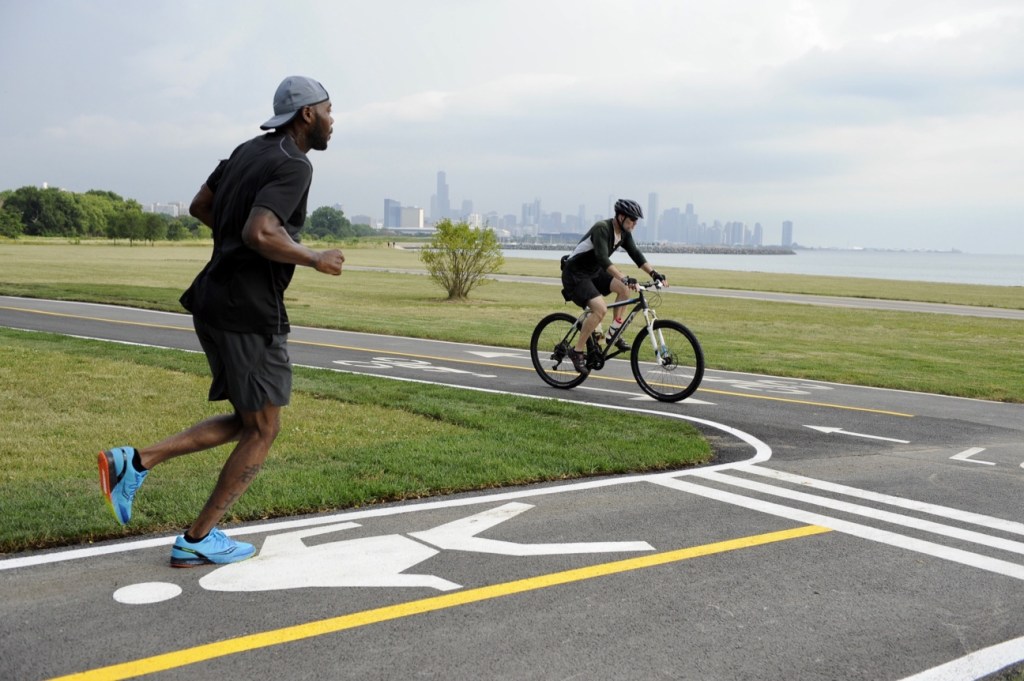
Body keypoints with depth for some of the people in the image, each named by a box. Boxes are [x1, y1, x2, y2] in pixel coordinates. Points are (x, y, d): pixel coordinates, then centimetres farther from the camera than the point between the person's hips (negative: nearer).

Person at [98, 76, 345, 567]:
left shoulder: (249, 150, 14)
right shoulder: (293, 167, -14)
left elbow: (200, 206, 22)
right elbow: (259, 235, -27)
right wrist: (313, 260, -13)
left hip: (217, 302, 9)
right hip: (249, 312, -9)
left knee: (246, 422, 18)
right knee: (262, 430, 4)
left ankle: (135, 463, 9)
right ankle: (197, 541, 12)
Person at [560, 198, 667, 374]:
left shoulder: (624, 233, 1)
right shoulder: (602, 228, -26)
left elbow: (636, 254, -1)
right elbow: (603, 259, -37)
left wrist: (654, 273, -15)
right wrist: (625, 278, -47)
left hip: (593, 272, 9)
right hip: (575, 274, -9)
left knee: (624, 288, -10)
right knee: (600, 309, -25)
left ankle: (613, 333, 3)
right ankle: (577, 351, -13)